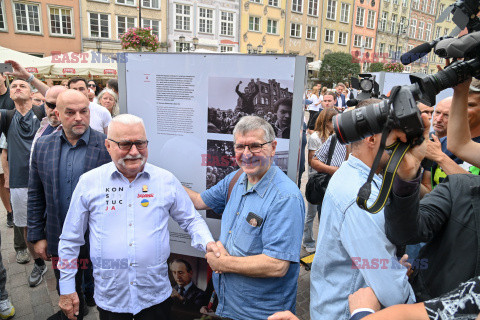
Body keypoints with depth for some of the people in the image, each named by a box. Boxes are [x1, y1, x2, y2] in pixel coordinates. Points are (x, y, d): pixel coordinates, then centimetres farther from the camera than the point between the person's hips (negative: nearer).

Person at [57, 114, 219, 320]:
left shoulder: (166, 181, -4)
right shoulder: (89, 182, -4)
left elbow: (191, 220, 5)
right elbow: (70, 239, 4)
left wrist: (207, 243, -15)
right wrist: (66, 289, 6)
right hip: (109, 298, 1)